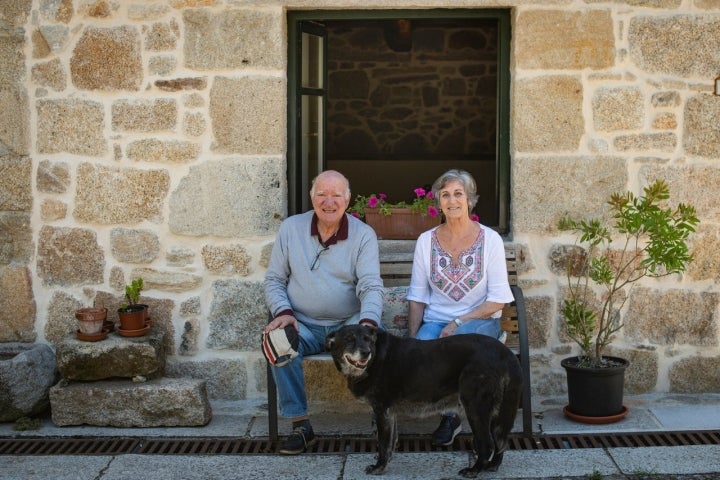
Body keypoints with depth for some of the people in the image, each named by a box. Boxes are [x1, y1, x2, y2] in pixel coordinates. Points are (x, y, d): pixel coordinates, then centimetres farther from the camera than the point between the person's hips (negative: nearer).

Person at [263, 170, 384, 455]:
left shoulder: (363, 234, -1)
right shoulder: (290, 228, 3)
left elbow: (370, 285, -11)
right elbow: (274, 279, 8)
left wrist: (368, 321, -31)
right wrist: (283, 312, -13)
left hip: (349, 324, -1)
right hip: (303, 325, 1)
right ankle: (300, 424, -19)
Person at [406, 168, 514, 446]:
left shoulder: (490, 239, -1)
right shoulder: (426, 240, 6)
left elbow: (498, 299, -4)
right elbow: (417, 297, 7)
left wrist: (459, 322, -15)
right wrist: (412, 336, -8)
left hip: (479, 321, -2)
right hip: (436, 320, 2)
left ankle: (449, 415, -10)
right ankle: (449, 415, -9)